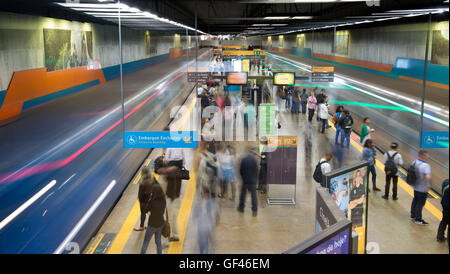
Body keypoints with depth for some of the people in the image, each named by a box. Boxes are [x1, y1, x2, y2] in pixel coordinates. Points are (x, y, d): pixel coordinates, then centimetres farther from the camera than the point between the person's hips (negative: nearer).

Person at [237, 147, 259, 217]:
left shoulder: (243, 159, -6)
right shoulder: (254, 160, -9)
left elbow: (241, 170, 1)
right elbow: (256, 171, -2)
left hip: (245, 180, 1)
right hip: (253, 180, -1)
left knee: (243, 194, 15)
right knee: (253, 195, 2)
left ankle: (241, 208, 25)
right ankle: (254, 210, 0)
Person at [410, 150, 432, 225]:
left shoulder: (415, 162, -2)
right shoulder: (425, 166, -28)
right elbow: (428, 177, -38)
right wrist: (429, 185, -21)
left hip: (415, 186, 8)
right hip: (423, 188, -8)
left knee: (415, 201, 23)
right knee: (420, 203, 6)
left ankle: (413, 215, 39)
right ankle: (418, 219, 19)